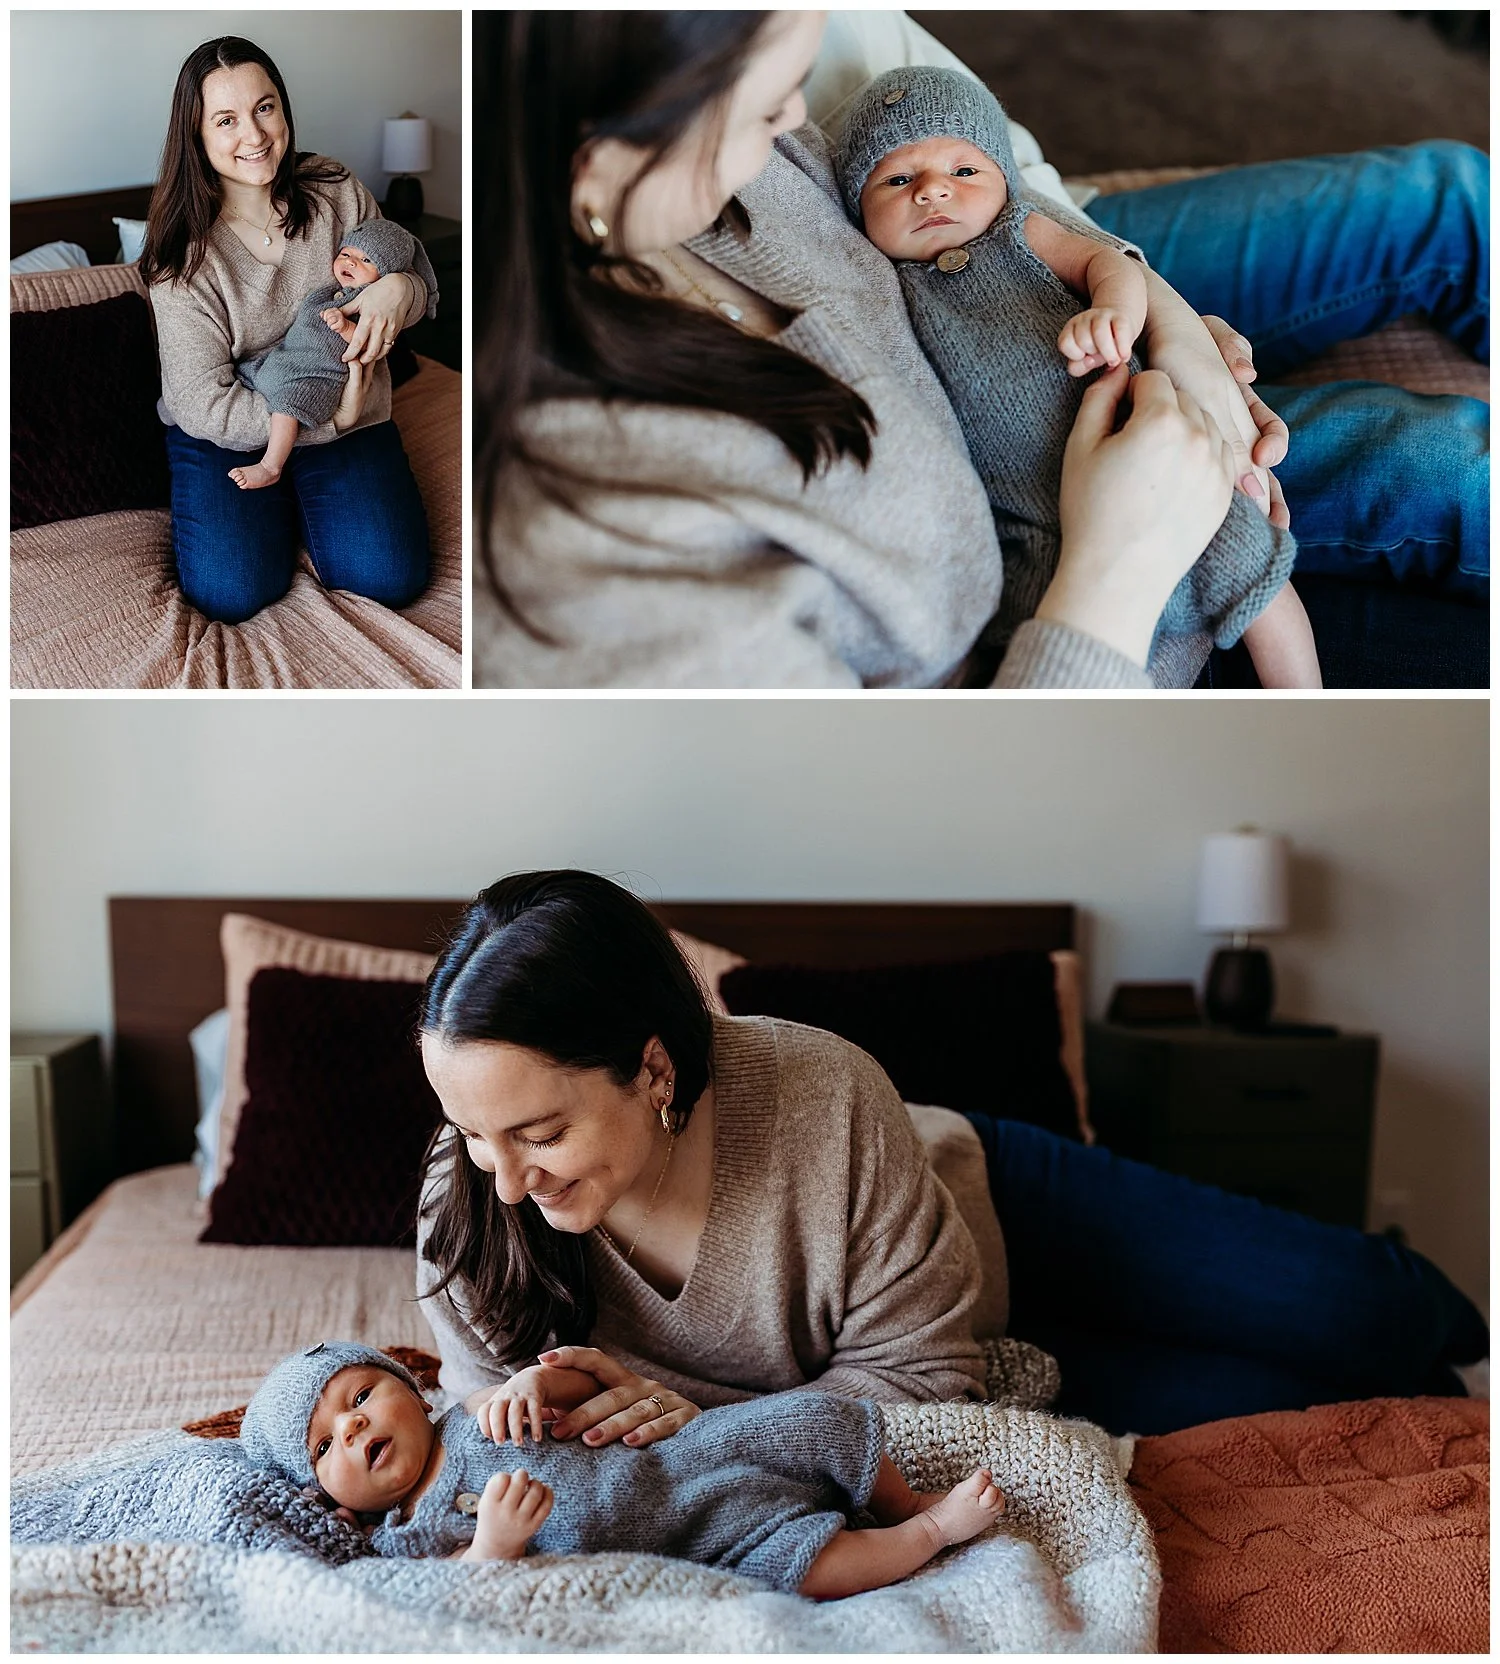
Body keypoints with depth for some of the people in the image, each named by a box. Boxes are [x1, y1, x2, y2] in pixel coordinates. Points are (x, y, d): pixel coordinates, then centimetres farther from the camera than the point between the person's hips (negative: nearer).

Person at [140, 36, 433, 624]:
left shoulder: (339, 193, -6)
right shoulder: (183, 254, -15)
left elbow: (419, 287, 6)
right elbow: (204, 404, -17)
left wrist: (397, 290, -20)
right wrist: (330, 416, -23)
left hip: (348, 421, 2)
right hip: (226, 434, -2)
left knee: (390, 578, -17)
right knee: (230, 594, -20)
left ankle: (307, 500, 16)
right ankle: (281, 507, 14)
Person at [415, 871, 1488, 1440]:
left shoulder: (824, 1100, -39)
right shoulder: (471, 1207, -29)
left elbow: (922, 1370, -27)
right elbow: (492, 1399, -12)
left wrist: (715, 1424, -39)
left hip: (991, 1214, -2)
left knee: (1354, 1313, -3)